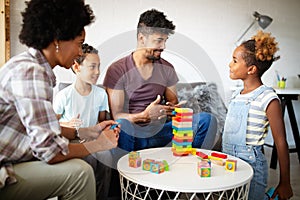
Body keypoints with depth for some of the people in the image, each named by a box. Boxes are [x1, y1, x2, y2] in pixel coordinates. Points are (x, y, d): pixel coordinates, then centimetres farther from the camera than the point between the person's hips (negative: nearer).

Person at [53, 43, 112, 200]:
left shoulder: (101, 94, 2)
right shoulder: (64, 95, -10)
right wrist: (67, 124, -18)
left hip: (92, 138, 3)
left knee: (106, 155, -25)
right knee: (89, 159, -29)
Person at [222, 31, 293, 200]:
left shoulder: (268, 99, -15)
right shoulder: (237, 95, 5)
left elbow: (281, 143, -11)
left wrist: (285, 183, -7)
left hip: (251, 166, -7)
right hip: (228, 164, 7)